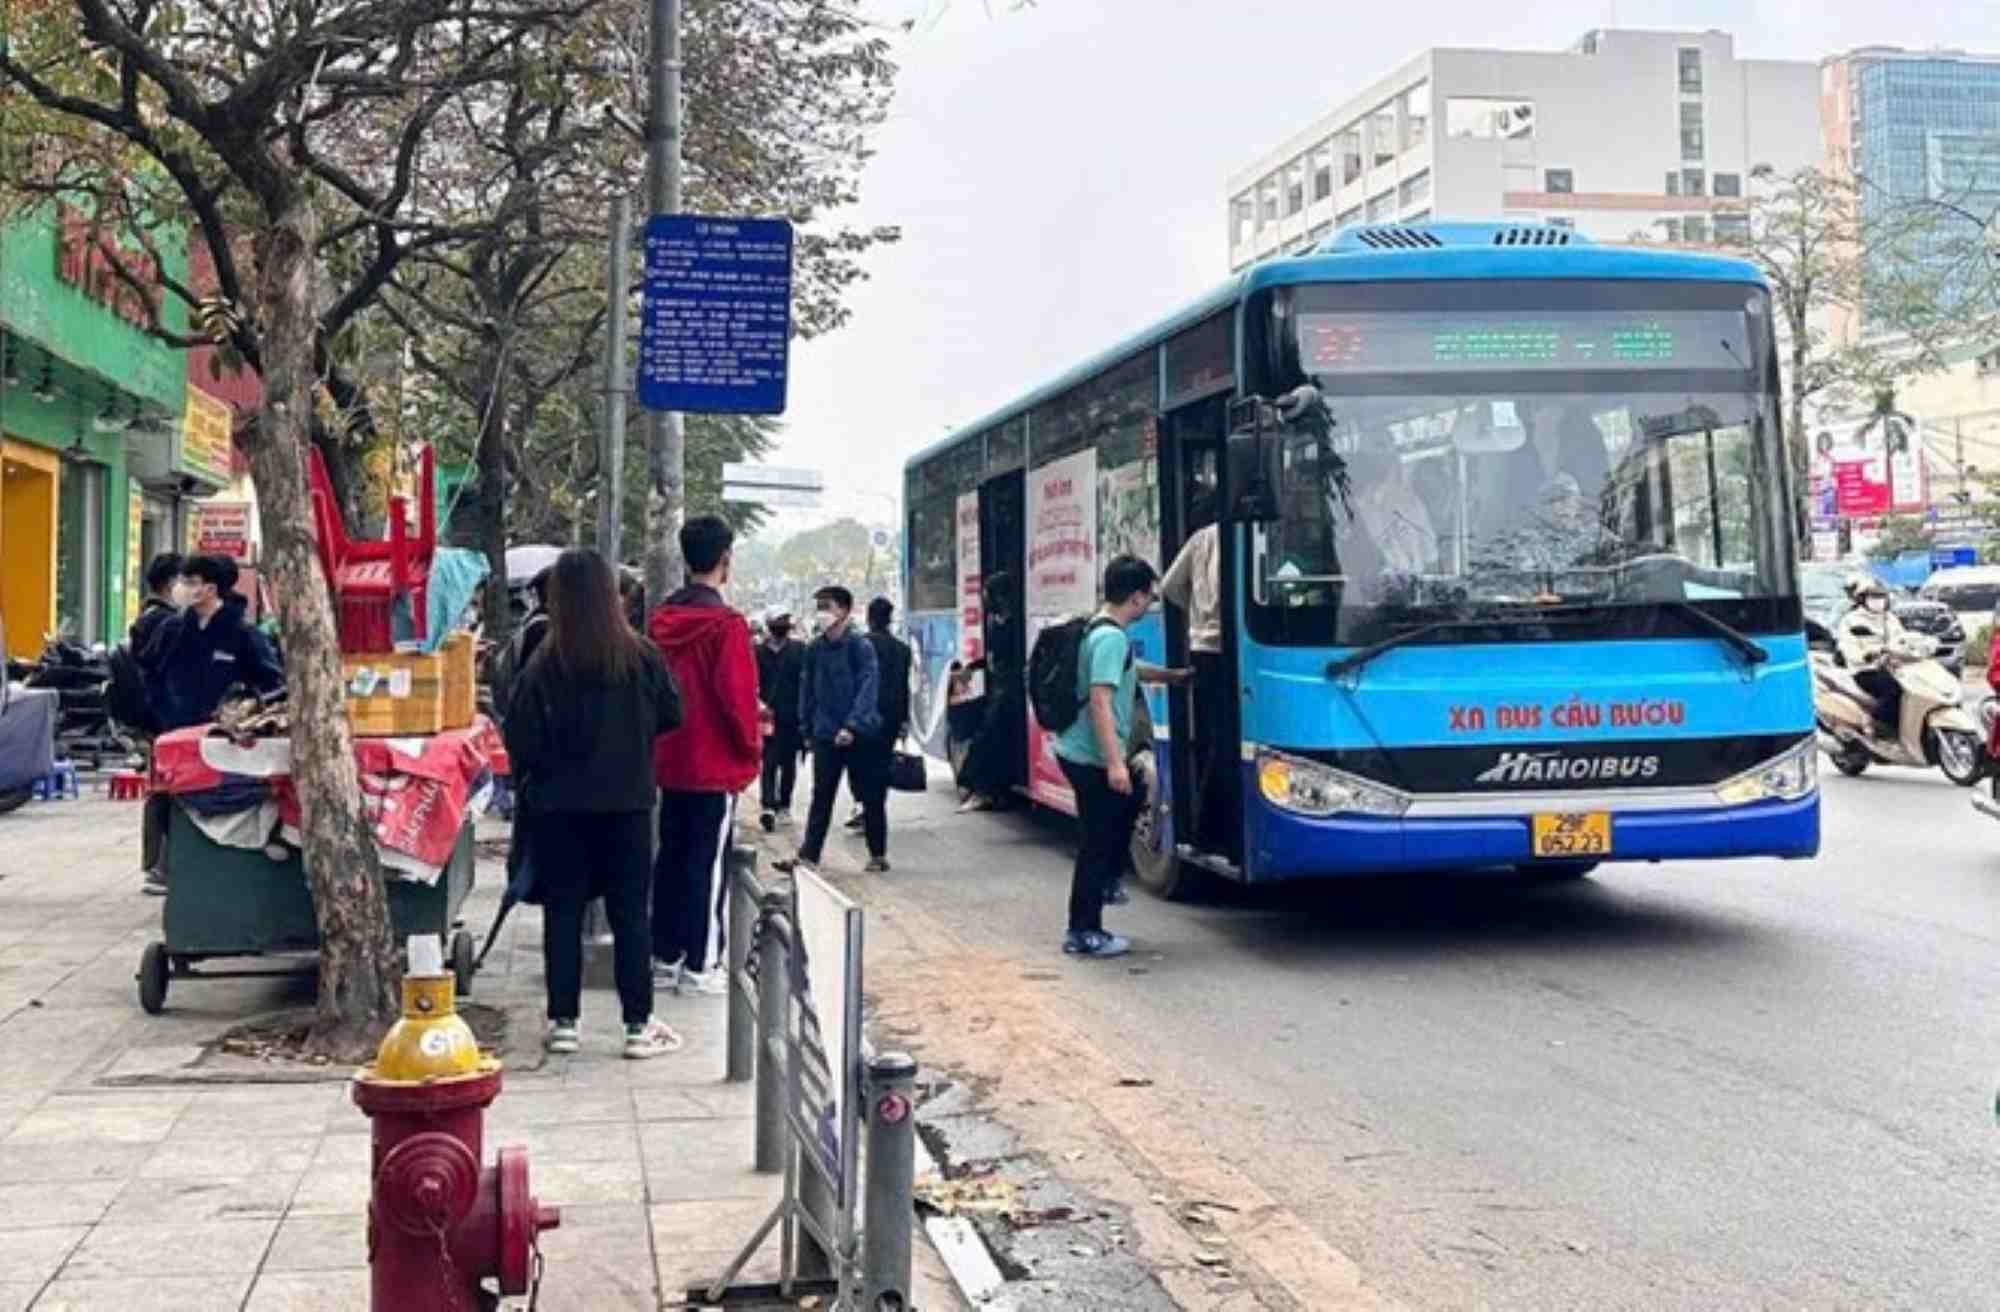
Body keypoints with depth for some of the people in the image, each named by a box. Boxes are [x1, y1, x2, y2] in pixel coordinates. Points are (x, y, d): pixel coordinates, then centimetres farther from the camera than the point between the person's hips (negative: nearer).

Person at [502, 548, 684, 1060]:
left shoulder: (542, 666, -11)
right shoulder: (642, 657, -8)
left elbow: (521, 743, -8)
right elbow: (672, 716, 4)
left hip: (559, 807, 0)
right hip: (626, 804, 0)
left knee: (563, 912, 9)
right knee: (630, 912, 6)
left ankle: (563, 1020, 13)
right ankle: (639, 1024, 8)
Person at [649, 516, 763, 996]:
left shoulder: (663, 619, 5)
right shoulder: (725, 623, -17)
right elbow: (737, 695, -18)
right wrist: (752, 749, -4)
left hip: (670, 759, 7)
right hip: (717, 762, -7)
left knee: (671, 855, 15)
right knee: (708, 862, -1)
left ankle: (665, 952, 23)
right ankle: (700, 965, 2)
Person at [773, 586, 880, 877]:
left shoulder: (859, 646, -10)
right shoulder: (815, 649, 6)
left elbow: (867, 688, -17)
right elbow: (808, 689, 13)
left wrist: (852, 725, -25)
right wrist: (807, 728, 10)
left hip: (859, 734, -4)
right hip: (825, 734, 4)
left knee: (870, 797, 7)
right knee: (821, 797, 4)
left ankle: (878, 854, 18)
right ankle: (808, 856, 3)